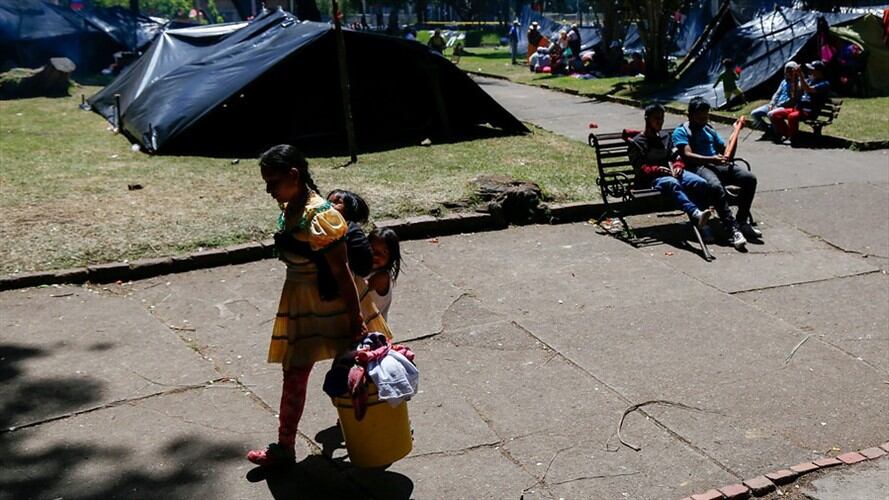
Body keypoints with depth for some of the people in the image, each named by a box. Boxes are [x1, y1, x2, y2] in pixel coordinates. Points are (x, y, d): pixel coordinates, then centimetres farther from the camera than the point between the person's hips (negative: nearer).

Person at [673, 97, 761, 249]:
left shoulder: (709, 129, 29)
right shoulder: (681, 131, 7)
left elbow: (725, 150, 26)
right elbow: (687, 156, -9)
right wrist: (712, 159, -22)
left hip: (718, 165, 7)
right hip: (698, 167, -7)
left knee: (750, 178, -17)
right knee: (716, 186, -39)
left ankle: (742, 222, -9)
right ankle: (733, 230, -39)